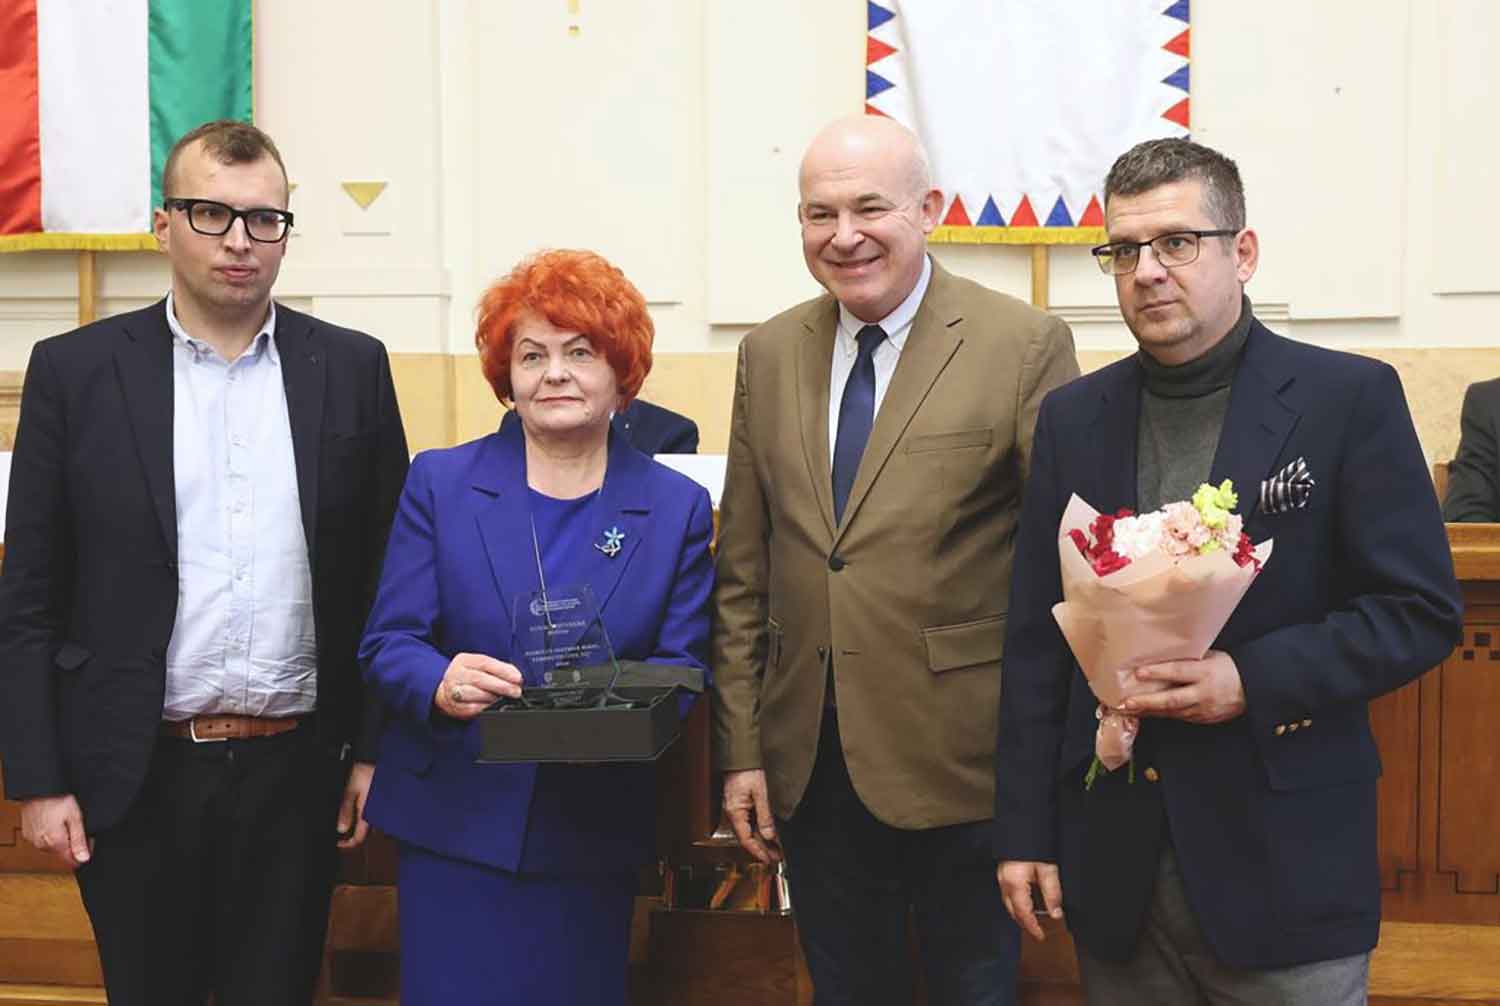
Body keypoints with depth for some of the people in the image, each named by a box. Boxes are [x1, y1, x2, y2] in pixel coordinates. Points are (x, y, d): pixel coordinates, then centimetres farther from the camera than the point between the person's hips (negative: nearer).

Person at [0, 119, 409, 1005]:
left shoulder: (353, 368, 2)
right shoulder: (75, 370, 0)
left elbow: (385, 575, 5)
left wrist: (374, 749, 2)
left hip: (296, 769, 1)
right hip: (136, 777, 0)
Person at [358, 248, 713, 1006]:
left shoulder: (677, 508, 2)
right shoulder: (439, 483, 2)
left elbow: (683, 665, 0)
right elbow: (387, 642, -1)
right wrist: (441, 684, -25)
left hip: (594, 836, 1)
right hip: (454, 823, 0)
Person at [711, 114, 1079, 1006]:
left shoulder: (1025, 345, -8)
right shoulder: (771, 353, 6)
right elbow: (744, 572, 8)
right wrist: (741, 747, 5)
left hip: (963, 763, -4)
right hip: (811, 767, 4)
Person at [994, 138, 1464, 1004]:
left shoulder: (1350, 398, -5)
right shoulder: (1073, 416, 6)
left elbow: (1423, 611, -6)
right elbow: (1036, 640, 6)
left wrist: (1253, 680, -19)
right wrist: (1025, 830, 4)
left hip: (1286, 860, -3)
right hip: (1115, 859, 3)